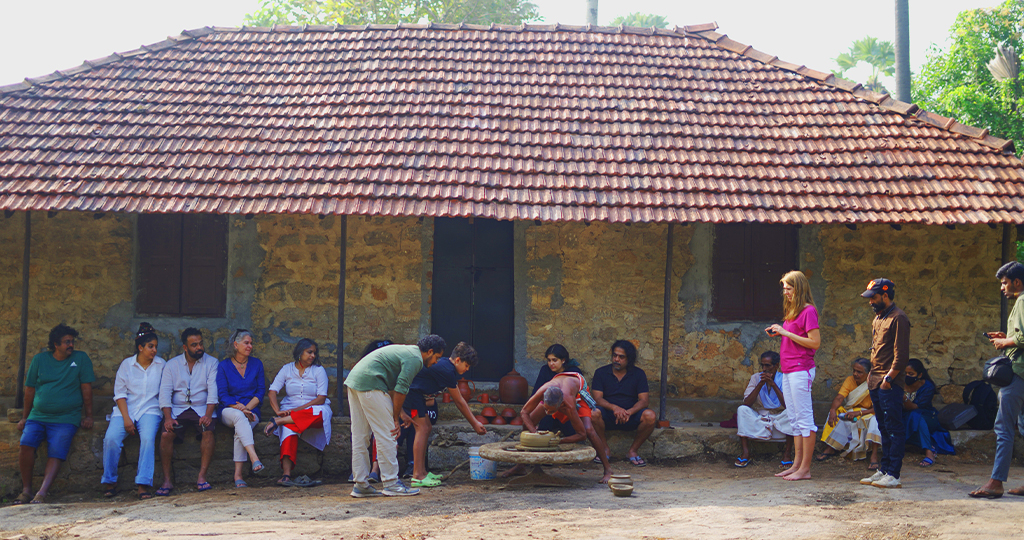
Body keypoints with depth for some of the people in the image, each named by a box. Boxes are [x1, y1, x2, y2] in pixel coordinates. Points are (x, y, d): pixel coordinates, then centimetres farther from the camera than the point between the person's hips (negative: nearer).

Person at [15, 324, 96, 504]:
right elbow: (30, 389, 14)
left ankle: (42, 493, -27)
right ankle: (26, 491, -13)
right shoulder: (40, 359, 11)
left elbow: (86, 388, 5)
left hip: (66, 418, -2)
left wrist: (88, 416, 1)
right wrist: (24, 418, 14)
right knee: (26, 443, -21)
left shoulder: (81, 358, 6)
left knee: (56, 453, -20)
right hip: (37, 416, 2)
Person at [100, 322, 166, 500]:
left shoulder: (161, 365, 10)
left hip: (150, 410, 0)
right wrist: (126, 418, -10)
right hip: (125, 409, 0)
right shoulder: (127, 364, 8)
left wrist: (165, 416, -4)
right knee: (111, 438, -26)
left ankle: (144, 484, -31)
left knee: (148, 438, -31)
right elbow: (120, 393, 3)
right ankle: (109, 482, -8)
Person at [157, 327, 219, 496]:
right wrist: (168, 417, -15)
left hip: (202, 409, -1)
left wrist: (208, 414, -20)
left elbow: (213, 391, -5)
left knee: (208, 431, -31)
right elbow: (165, 393, 1)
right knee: (166, 434, -26)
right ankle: (167, 479, -17)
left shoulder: (211, 363, 6)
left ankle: (202, 477, -23)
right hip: (177, 409, 1)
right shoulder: (172, 364, 9)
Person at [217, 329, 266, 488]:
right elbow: (222, 395, -3)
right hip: (228, 411, -1)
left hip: (251, 411, 1)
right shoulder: (223, 366, 4)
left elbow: (261, 391, 6)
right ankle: (254, 458, -53)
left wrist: (247, 408, -10)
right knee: (239, 416, -37)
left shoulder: (256, 364, 11)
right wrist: (240, 408, -18)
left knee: (241, 429, -33)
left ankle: (238, 475, -35)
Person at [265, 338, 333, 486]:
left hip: (313, 409, 0)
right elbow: (272, 392, 1)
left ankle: (278, 421, -36)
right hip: (290, 410, 1)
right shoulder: (287, 369, 9)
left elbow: (321, 398, -7)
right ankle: (286, 474, -45)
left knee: (321, 413, -38)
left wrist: (299, 409, -18)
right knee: (289, 428, -35)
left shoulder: (319, 370, 3)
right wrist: (278, 411, -18)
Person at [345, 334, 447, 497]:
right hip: (370, 383, -11)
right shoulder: (415, 359, -6)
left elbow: (393, 387, 25)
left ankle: (360, 484, 14)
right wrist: (395, 418, -3)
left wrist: (400, 413, 24)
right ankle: (391, 484, -1)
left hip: (353, 380, 11)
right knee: (385, 435, -5)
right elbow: (400, 390, -11)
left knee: (359, 436, 11)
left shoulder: (408, 351, 24)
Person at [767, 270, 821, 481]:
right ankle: (796, 464, 17)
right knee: (795, 419, 12)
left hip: (801, 370, -10)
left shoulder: (808, 311, -10)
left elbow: (815, 342, -16)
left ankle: (805, 468, -3)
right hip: (788, 370, 10)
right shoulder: (791, 311, 17)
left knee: (804, 418, -6)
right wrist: (778, 333, 6)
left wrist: (786, 333, -15)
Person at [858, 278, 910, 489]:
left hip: (890, 384, -9)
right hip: (876, 382, 9)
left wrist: (888, 378, -16)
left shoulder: (898, 318, -11)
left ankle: (893, 475, -5)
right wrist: (873, 375, 14)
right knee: (884, 429, 13)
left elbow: (901, 355, -15)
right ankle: (884, 470, 17)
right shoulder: (878, 318, 18)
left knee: (894, 429, -6)